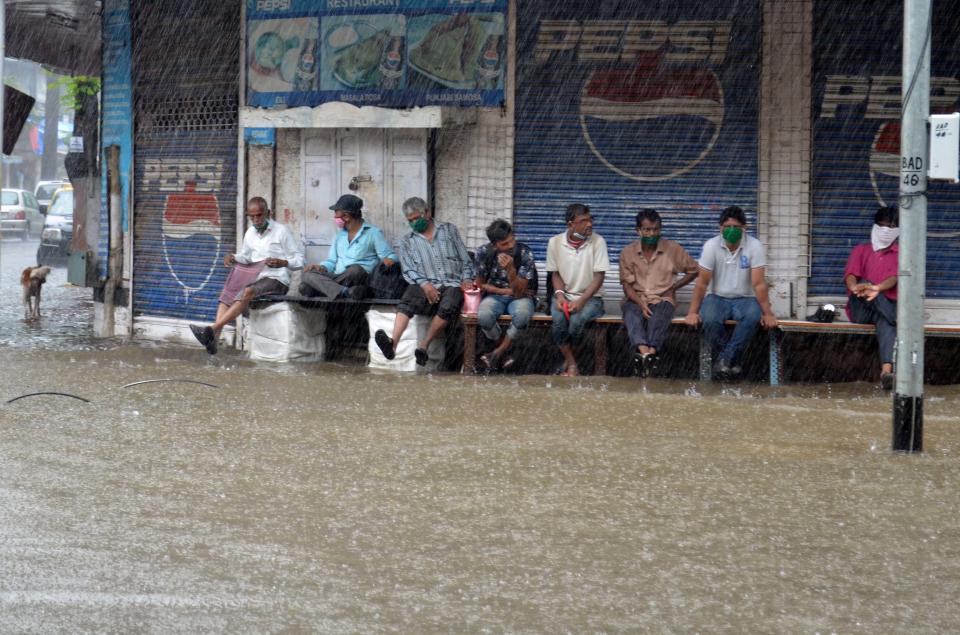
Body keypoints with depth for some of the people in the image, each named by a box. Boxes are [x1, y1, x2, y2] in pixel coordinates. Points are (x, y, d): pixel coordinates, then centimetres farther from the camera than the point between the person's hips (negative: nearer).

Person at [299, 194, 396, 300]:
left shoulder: (373, 232, 5)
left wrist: (389, 261, -25)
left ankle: (318, 288, -38)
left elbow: (389, 256, 0)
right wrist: (321, 267, -1)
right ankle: (346, 292, -44)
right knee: (307, 274, -21)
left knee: (355, 269, -38)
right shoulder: (340, 234, 23)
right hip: (337, 278, 5)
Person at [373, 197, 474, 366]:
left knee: (448, 306, -36)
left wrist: (466, 279, -1)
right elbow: (408, 270, 6)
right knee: (406, 303, -34)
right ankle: (392, 342, -55)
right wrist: (424, 284, -13)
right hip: (425, 286, 0)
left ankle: (424, 345, -30)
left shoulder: (449, 230, 20)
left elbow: (465, 260, 18)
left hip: (452, 284, 0)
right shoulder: (406, 241, 19)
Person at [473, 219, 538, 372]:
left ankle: (498, 353, -17)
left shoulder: (525, 254, -16)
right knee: (483, 316, -34)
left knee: (522, 314, -38)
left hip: (521, 297, -1)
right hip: (495, 296, 1)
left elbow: (519, 292, -19)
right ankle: (504, 354, -10)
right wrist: (505, 291, -5)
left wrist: (510, 269, -35)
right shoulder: (484, 253, -9)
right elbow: (479, 285, 5)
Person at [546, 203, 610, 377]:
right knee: (559, 318, -32)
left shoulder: (597, 242, -7)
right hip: (564, 295, 2)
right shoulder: (555, 242, -1)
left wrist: (581, 301, -21)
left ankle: (567, 362, -6)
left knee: (577, 319, -32)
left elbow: (599, 277, -9)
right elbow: (555, 273, 8)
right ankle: (571, 364, -19)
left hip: (590, 297, -1)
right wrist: (560, 295, -12)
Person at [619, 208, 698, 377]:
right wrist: (641, 303, -16)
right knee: (632, 316, -36)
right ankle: (645, 350, -61)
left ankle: (650, 351, -61)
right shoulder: (628, 252, 7)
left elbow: (693, 270, 14)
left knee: (658, 317, -37)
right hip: (636, 299, 0)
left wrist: (673, 288, 3)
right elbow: (627, 285, 2)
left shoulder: (673, 249, 6)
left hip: (663, 299, 0)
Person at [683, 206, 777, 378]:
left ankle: (725, 358, -25)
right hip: (718, 298, 0)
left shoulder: (754, 246, -10)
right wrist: (693, 312, -12)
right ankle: (731, 361, -13)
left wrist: (767, 313, -16)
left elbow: (759, 284, -12)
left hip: (744, 299, 0)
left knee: (752, 317, -35)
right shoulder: (711, 246, -8)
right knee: (710, 319, -33)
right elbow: (702, 282, -7)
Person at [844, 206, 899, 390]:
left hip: (887, 306, -2)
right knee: (864, 283, -32)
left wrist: (878, 288, -31)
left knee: (886, 322, -39)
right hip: (860, 310, 2)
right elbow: (850, 274, 0)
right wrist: (855, 287, -28)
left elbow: (895, 277, -7)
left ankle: (886, 370, -62)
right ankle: (900, 321, -45)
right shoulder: (861, 250, 20)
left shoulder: (901, 254, 15)